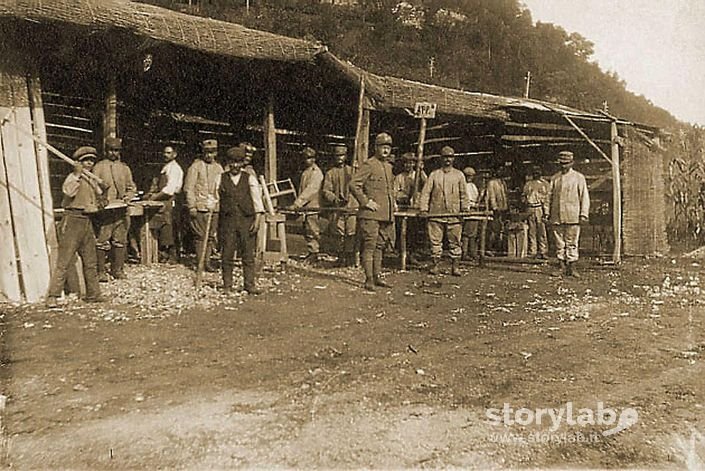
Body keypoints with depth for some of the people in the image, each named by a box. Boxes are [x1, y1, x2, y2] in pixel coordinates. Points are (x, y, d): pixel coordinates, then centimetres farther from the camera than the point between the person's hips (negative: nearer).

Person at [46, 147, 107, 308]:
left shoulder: (91, 179, 16)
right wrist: (77, 175, -25)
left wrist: (103, 188, 10)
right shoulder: (73, 177, -7)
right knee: (64, 261, -9)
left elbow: (98, 194, 28)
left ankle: (93, 294, 20)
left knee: (90, 261, 12)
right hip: (73, 221, -8)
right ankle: (52, 296, -5)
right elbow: (68, 192, -26)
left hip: (87, 221, 8)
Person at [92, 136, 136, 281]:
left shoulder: (125, 168, 16)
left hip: (121, 210, 4)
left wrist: (128, 196, -2)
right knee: (103, 241, -5)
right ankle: (101, 271, 2)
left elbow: (132, 187, 18)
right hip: (105, 210, -4)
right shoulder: (99, 167, 5)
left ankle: (118, 269, 17)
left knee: (120, 240, 7)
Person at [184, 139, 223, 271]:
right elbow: (188, 188, -4)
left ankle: (207, 261, 14)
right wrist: (191, 206, -10)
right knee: (200, 235, -3)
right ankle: (200, 262, 4)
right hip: (199, 207, -4)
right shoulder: (196, 166, -1)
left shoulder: (219, 168, 14)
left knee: (211, 236, 6)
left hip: (214, 208, 5)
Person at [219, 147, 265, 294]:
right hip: (228, 220, 1)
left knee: (248, 254, 2)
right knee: (227, 254, 3)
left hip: (247, 220, 0)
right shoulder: (221, 179, 8)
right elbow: (216, 198, 13)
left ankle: (249, 284, 10)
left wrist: (258, 218, -8)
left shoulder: (250, 178, 6)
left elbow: (257, 197, 1)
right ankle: (227, 284, 14)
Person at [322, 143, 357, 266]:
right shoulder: (330, 173, 12)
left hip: (352, 207, 0)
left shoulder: (352, 171, 15)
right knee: (339, 235, 1)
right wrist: (335, 199, -14)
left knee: (351, 234, -6)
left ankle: (350, 260, 1)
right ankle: (341, 259, 11)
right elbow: (326, 191, 3)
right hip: (337, 208, 0)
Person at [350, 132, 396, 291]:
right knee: (369, 246, -6)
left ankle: (377, 276, 20)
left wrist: (393, 202, 19)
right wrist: (365, 202, -16)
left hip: (386, 215, 8)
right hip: (371, 214, -8)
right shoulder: (368, 165, -7)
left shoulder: (388, 166, 18)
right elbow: (353, 185, -14)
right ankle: (369, 279, -2)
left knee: (380, 246, 12)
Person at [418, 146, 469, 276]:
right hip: (436, 214, 0)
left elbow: (464, 194, 11)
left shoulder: (459, 175, 11)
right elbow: (425, 192, 5)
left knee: (455, 242, 2)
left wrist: (464, 209, 1)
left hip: (454, 215, 0)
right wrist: (423, 209, -5)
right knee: (435, 241, 1)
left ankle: (455, 266, 9)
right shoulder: (434, 174, 9)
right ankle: (434, 265, 9)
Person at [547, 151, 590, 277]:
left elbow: (584, 197, 2)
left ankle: (572, 268, 3)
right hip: (556, 217, 3)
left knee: (572, 243, -2)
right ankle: (563, 268, 11)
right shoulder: (554, 178, 13)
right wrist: (548, 214, 9)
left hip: (572, 217, -3)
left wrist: (583, 214, -6)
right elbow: (550, 196, 15)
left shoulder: (579, 177, 4)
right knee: (559, 243, 5)